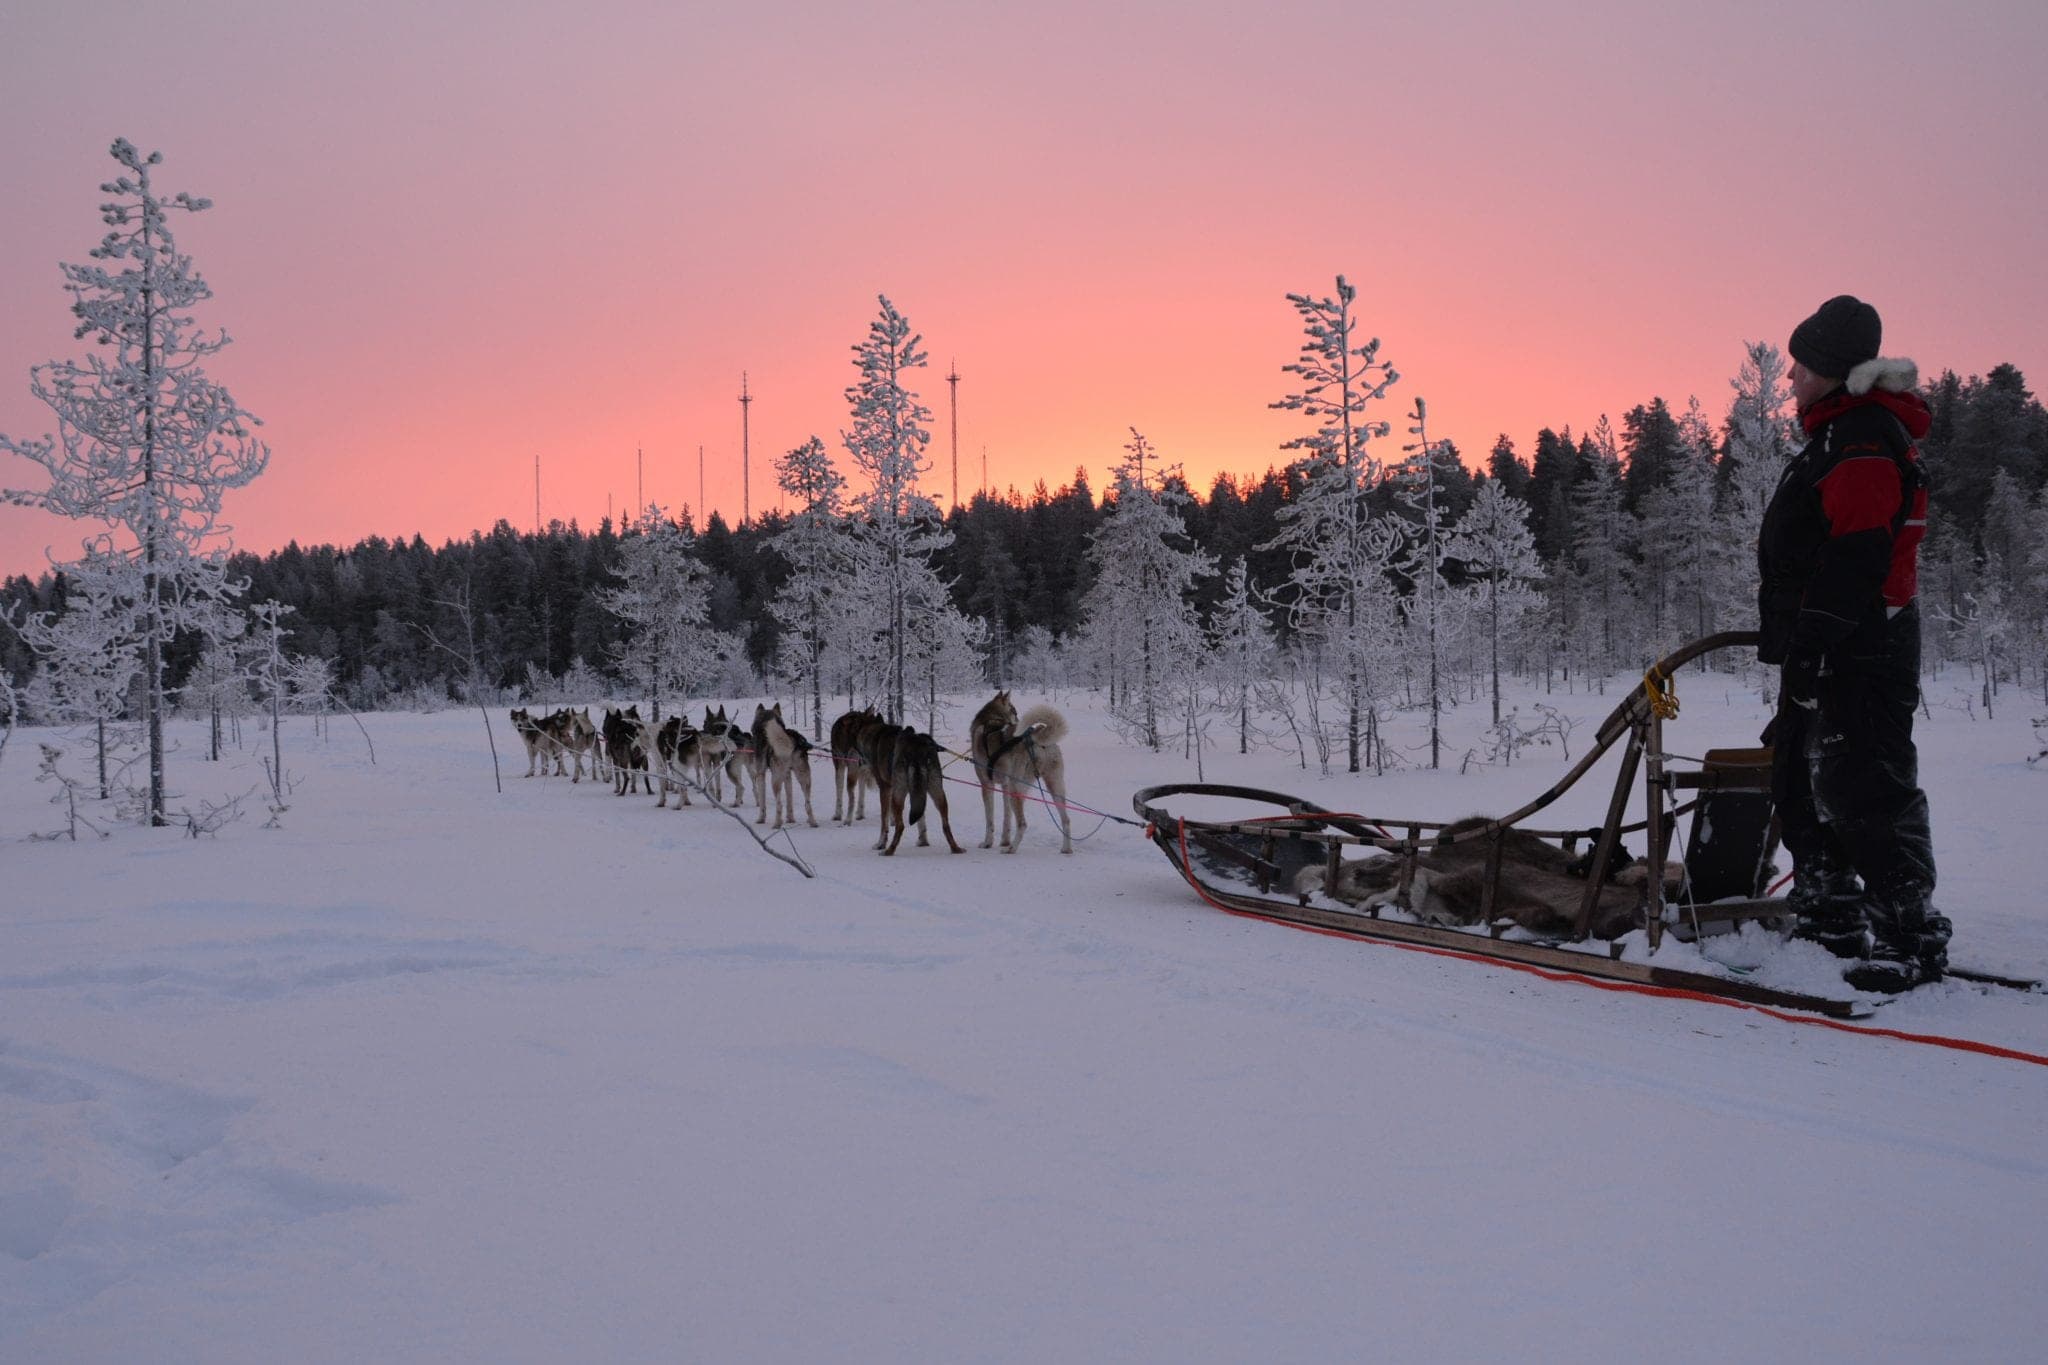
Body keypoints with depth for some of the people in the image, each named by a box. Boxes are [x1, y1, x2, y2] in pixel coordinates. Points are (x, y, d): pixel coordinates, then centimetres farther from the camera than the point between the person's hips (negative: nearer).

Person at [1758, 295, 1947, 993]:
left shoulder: (1865, 437, -14)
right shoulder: (1839, 434, 20)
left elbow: (1855, 553, -24)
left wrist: (1812, 640, -26)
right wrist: (1793, 639, 24)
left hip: (1857, 653, -11)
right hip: (1822, 650, 11)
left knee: (1865, 789, -9)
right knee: (1802, 784, 16)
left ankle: (1910, 934, -3)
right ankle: (1832, 917, 26)